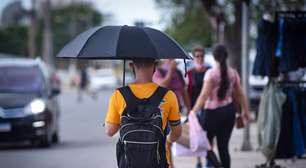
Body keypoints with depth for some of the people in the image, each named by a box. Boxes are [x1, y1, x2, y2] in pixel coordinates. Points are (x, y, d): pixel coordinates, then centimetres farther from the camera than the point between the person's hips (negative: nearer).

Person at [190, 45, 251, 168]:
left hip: (214, 111, -5)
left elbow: (204, 95, -18)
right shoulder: (233, 73, 4)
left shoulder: (211, 73, -11)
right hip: (229, 110, 5)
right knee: (223, 146, 9)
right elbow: (240, 94, 8)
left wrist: (194, 111, -18)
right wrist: (245, 111, 17)